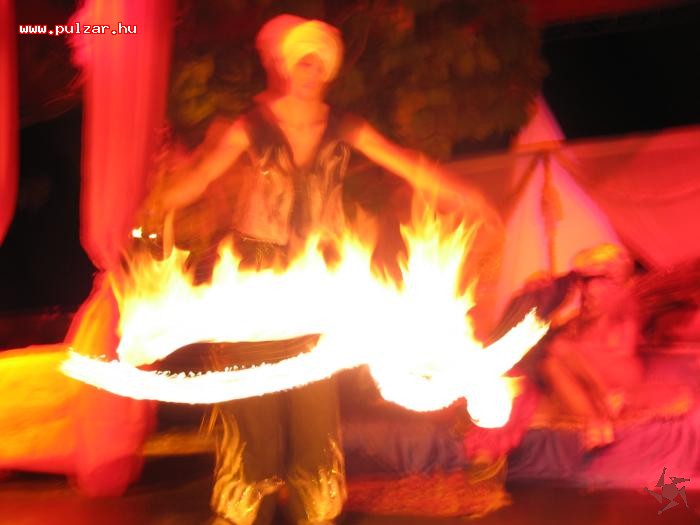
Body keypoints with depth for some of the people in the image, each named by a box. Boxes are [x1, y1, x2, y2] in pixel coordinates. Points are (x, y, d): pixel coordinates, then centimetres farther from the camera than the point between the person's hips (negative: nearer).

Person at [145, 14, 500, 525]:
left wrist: (463, 194, -15)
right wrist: (159, 203, -30)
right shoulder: (251, 127, -1)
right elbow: (201, 175, -12)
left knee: (314, 401, 5)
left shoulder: (344, 129, 3)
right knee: (252, 400, 1)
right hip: (255, 273, -1)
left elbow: (408, 165, -5)